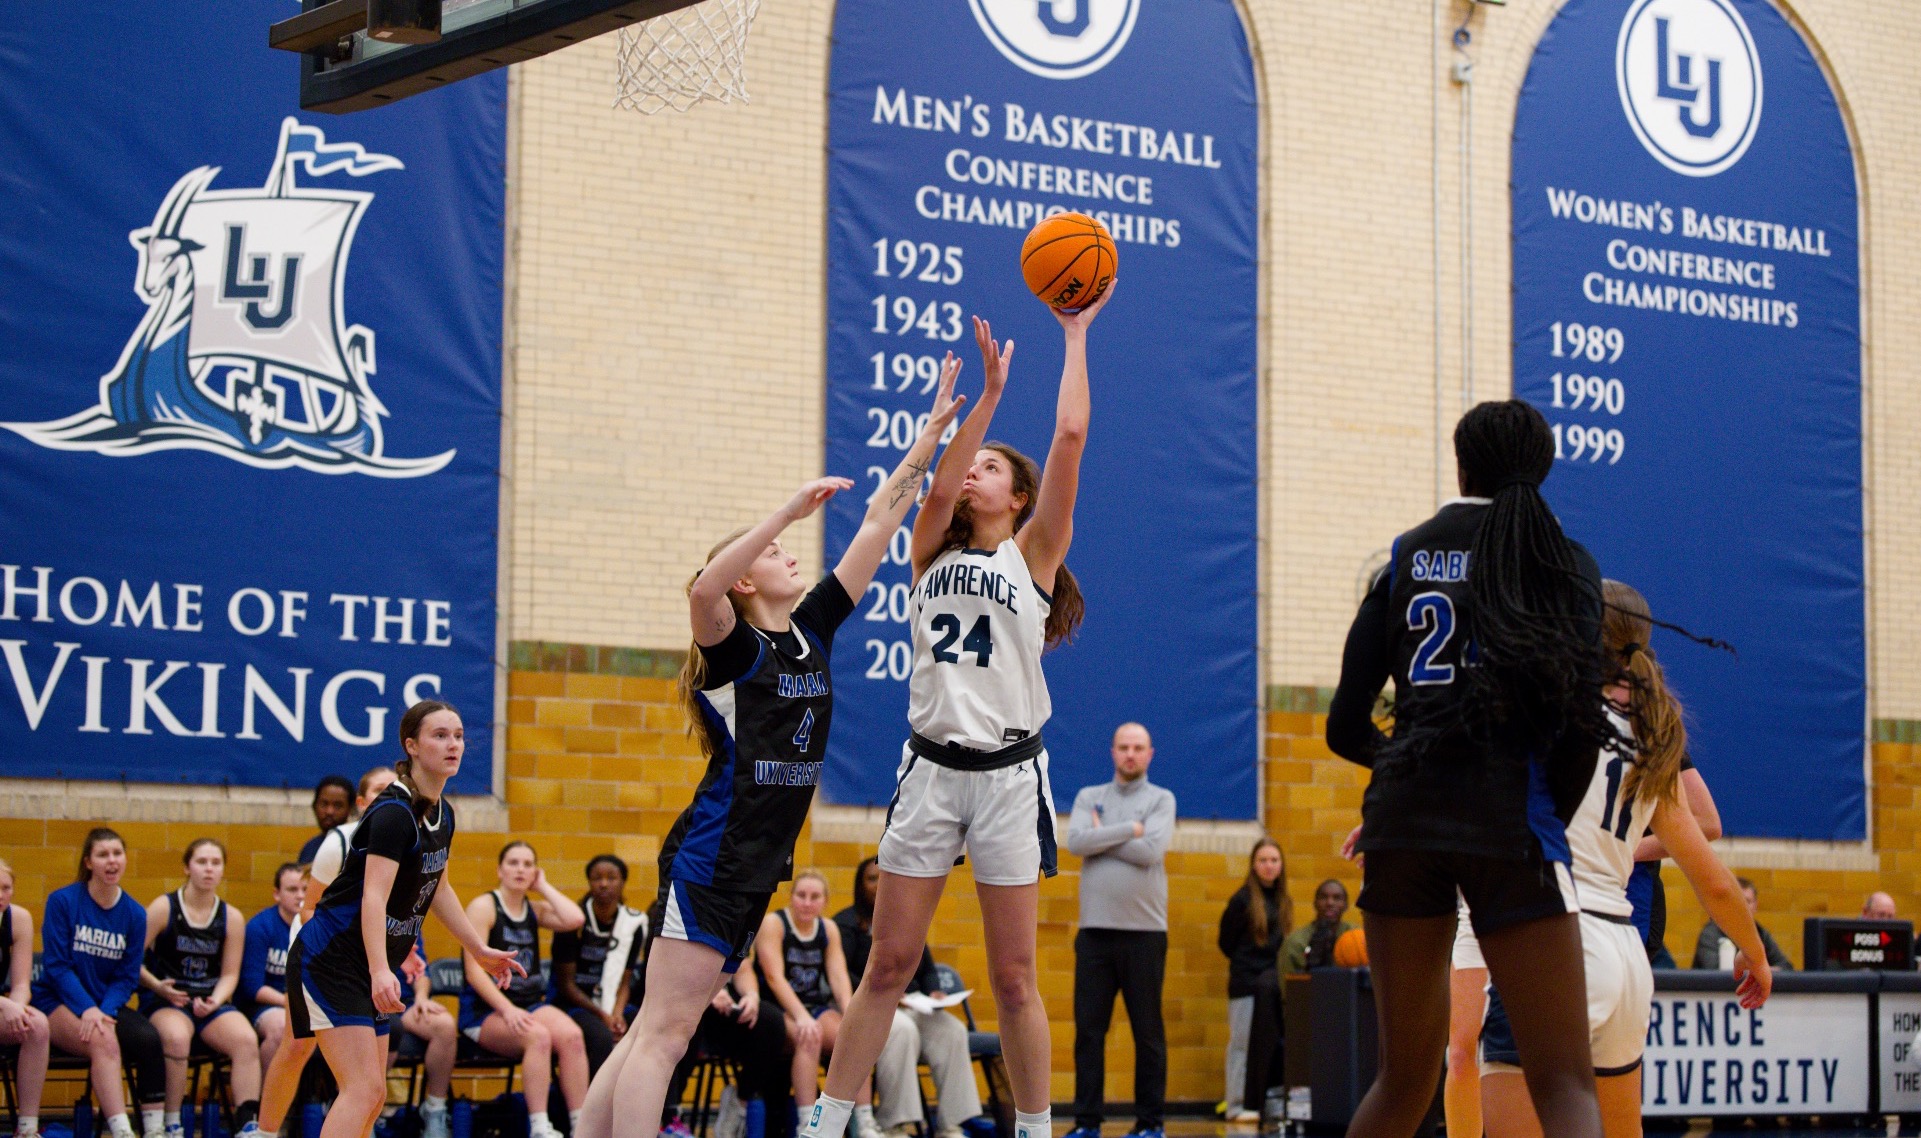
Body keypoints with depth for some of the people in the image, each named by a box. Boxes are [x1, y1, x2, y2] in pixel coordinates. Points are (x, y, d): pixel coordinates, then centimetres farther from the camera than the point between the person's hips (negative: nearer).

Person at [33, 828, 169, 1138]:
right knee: (103, 1039, -35)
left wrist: (105, 1010, -16)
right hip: (59, 1002, -4)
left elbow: (127, 977, 4)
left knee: (148, 1037, -28)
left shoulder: (134, 914, 5)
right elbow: (56, 965, -10)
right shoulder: (62, 901, -4)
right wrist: (87, 1009, -22)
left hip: (107, 1003, 4)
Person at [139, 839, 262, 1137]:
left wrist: (214, 1001, -11)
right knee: (176, 1037, -37)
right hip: (165, 1001, -3)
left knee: (246, 1039, -27)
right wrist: (156, 986, -19)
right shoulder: (163, 908, -1)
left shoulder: (232, 918, 8)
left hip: (212, 1002, 3)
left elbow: (230, 974, 8)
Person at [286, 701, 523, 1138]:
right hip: (330, 960, -10)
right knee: (363, 1089, -20)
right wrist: (380, 971, -42)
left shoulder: (442, 814, 9)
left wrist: (480, 949, 26)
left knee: (372, 1096, 10)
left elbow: (437, 889, 24)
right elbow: (373, 898, -30)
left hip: (368, 970, 10)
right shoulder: (393, 812, -19)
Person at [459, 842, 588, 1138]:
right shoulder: (483, 907, 0)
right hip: (484, 1011, -5)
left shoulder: (536, 910, 15)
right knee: (538, 1037, -35)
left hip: (531, 1004, 5)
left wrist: (544, 887, 5)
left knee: (571, 1035, -27)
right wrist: (507, 1010, -22)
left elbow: (574, 919, -7)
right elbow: (475, 970, -10)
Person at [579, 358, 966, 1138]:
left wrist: (932, 432, 11)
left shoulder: (813, 629, 13)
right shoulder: (734, 647, -7)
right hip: (711, 857, -8)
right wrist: (788, 511, -35)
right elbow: (702, 589, -31)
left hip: (758, 865, 8)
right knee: (666, 1030, -10)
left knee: (660, 1030, 7)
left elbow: (878, 523, 13)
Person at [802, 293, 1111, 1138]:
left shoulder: (1034, 553, 7)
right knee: (888, 965, 3)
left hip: (1008, 773, -3)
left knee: (1012, 977, 0)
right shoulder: (933, 553, 15)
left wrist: (1075, 336, 3)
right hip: (931, 766, 3)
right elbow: (937, 490, -5)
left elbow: (1069, 436, -2)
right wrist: (990, 391, -7)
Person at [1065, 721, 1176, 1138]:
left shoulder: (1161, 799, 4)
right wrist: (1128, 830, -9)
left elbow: (1151, 850, -13)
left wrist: (1102, 836, -5)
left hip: (1144, 931, -2)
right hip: (1094, 930, 2)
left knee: (1148, 1032, 2)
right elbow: (1075, 842, -7)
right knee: (1089, 1028, 1)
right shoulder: (1088, 797, 11)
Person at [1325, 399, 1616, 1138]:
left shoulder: (1406, 555, 13)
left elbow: (1347, 728, 10)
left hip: (1402, 818, 4)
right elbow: (1582, 723, -5)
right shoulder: (1562, 562, 5)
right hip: (1509, 819, -4)